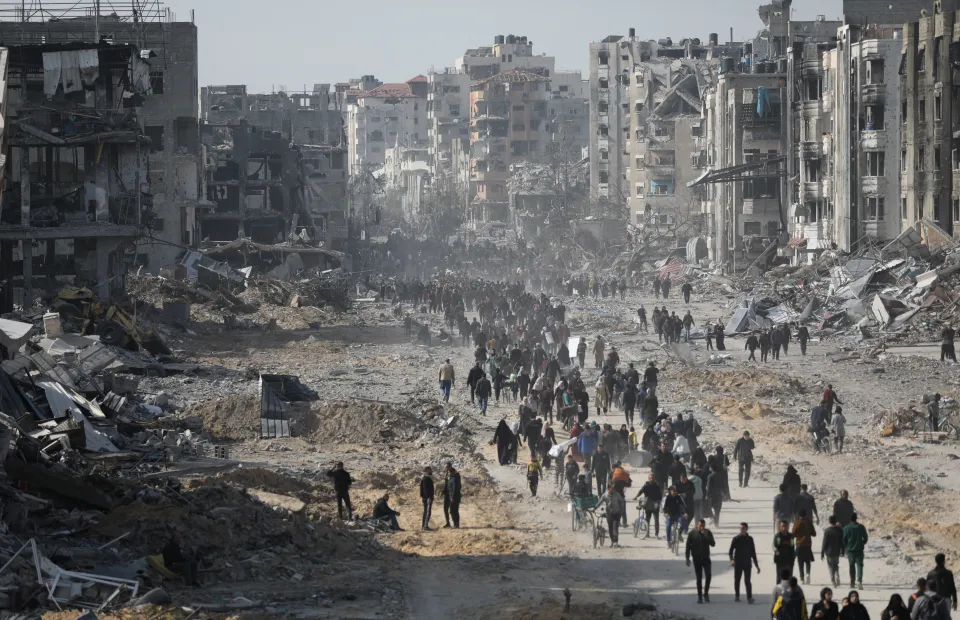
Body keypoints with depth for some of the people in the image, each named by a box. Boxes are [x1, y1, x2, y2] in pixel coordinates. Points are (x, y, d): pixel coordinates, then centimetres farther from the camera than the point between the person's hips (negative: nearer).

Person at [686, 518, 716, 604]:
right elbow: (688, 546, 2)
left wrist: (706, 536, -20)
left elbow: (713, 544, -7)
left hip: (706, 558, 0)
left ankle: (706, 593, 5)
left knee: (708, 575, -12)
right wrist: (688, 558, -2)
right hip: (697, 558, 0)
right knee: (699, 578, 3)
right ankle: (699, 595, 10)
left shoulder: (708, 533, 1)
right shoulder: (692, 534, -2)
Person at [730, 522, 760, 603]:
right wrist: (731, 559, -23)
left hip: (747, 563, 0)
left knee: (747, 581, -9)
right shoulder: (736, 539, 1)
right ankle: (737, 596, 21)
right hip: (738, 563, 0)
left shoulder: (750, 539, 8)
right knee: (737, 580, 7)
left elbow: (753, 553, 14)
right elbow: (731, 550, -4)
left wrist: (757, 565, 12)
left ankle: (749, 597, -12)